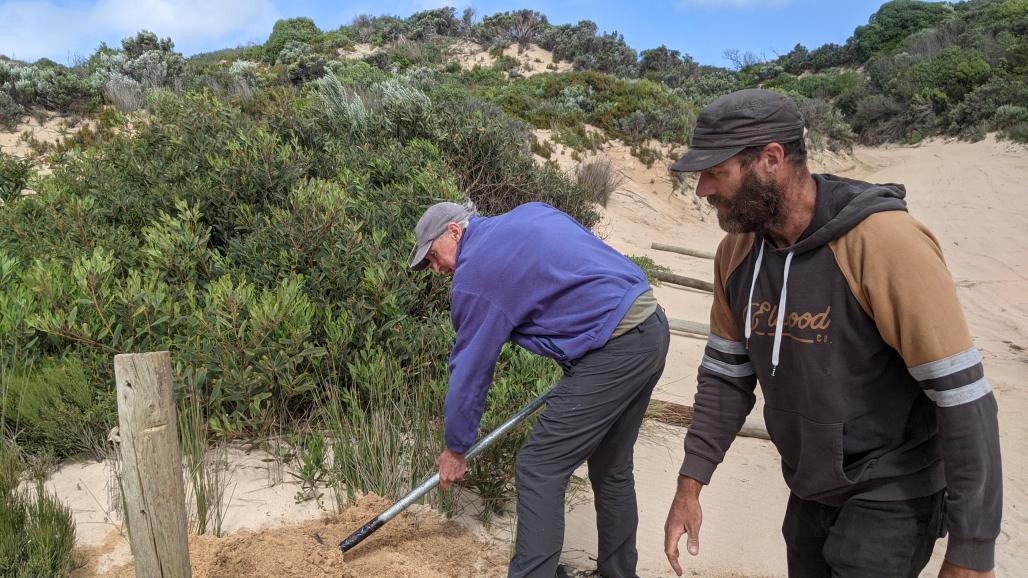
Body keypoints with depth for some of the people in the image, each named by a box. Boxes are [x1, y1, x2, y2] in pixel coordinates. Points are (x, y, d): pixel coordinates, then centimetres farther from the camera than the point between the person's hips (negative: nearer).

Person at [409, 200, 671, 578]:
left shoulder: (473, 275, -6)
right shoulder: (532, 211, 17)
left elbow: (470, 370, -1)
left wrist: (455, 449, 13)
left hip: (613, 352, -10)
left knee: (538, 472, -1)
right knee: (612, 468, 21)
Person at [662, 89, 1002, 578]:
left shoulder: (885, 243, -26)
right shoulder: (737, 249, -6)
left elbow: (962, 397, -22)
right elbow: (726, 374, 2)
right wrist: (690, 485, -3)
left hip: (889, 498, -6)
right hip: (808, 492, 6)